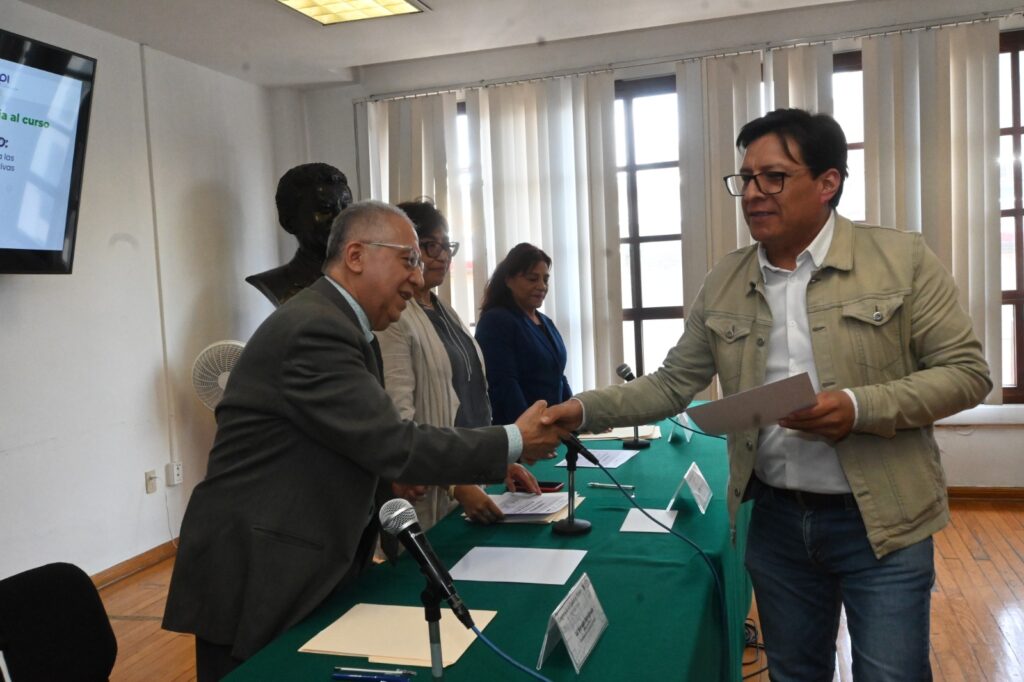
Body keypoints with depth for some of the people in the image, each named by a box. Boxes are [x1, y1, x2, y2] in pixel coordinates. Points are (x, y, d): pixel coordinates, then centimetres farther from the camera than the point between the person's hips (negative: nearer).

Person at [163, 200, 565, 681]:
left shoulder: (338, 323, 9)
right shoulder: (314, 329, -22)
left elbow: (381, 441, 10)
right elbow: (393, 445, -24)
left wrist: (490, 466, 4)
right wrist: (513, 443, -14)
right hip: (254, 582, -9)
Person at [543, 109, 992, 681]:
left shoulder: (903, 259, -8)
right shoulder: (724, 284, 2)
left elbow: (966, 371, -8)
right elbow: (672, 385, 4)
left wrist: (859, 408, -23)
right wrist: (585, 409, -10)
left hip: (881, 522, -3)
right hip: (776, 520, 4)